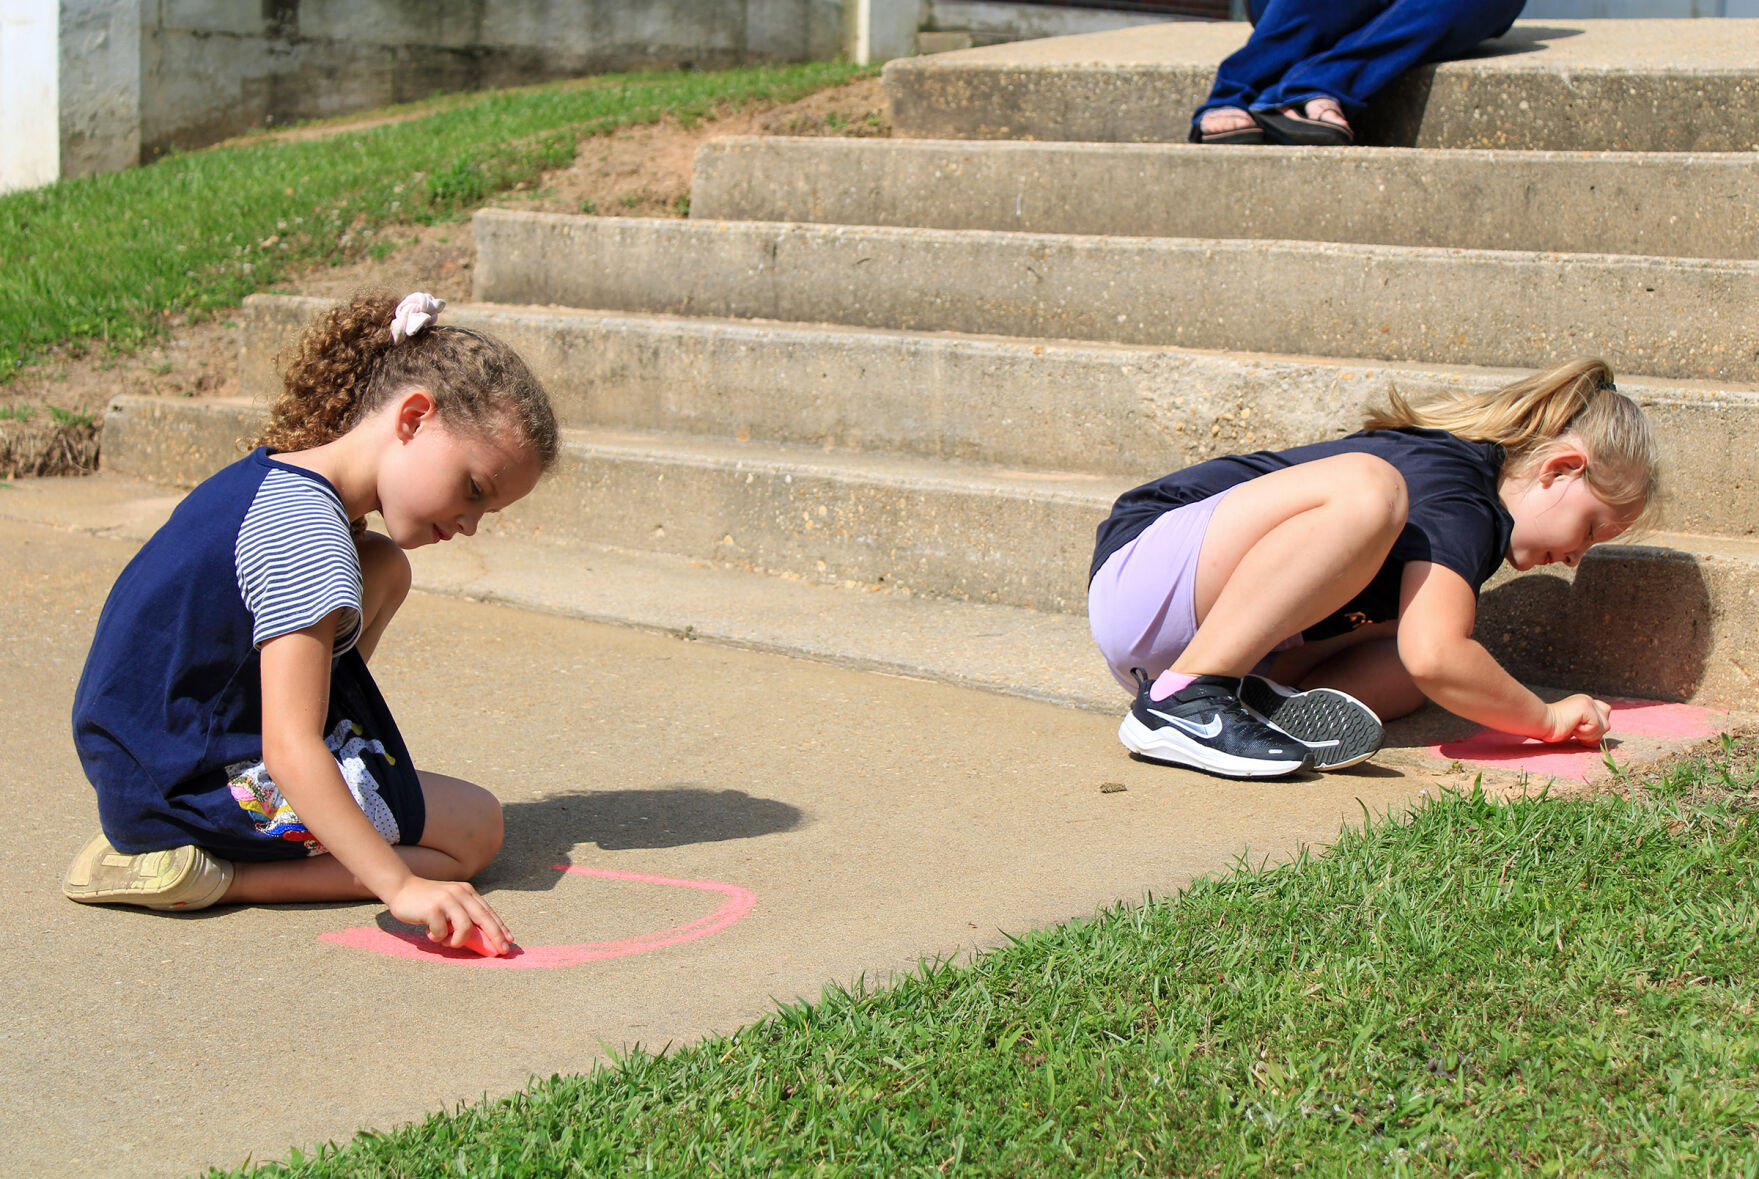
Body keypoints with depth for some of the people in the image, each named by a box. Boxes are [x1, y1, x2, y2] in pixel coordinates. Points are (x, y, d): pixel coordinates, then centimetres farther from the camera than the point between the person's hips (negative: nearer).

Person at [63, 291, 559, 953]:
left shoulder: (273, 476, 5)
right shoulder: (309, 538, -26)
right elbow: (291, 751, -31)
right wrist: (401, 885, -33)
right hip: (185, 792, -9)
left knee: (385, 569, 13)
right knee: (475, 830, -2)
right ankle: (205, 875, -10)